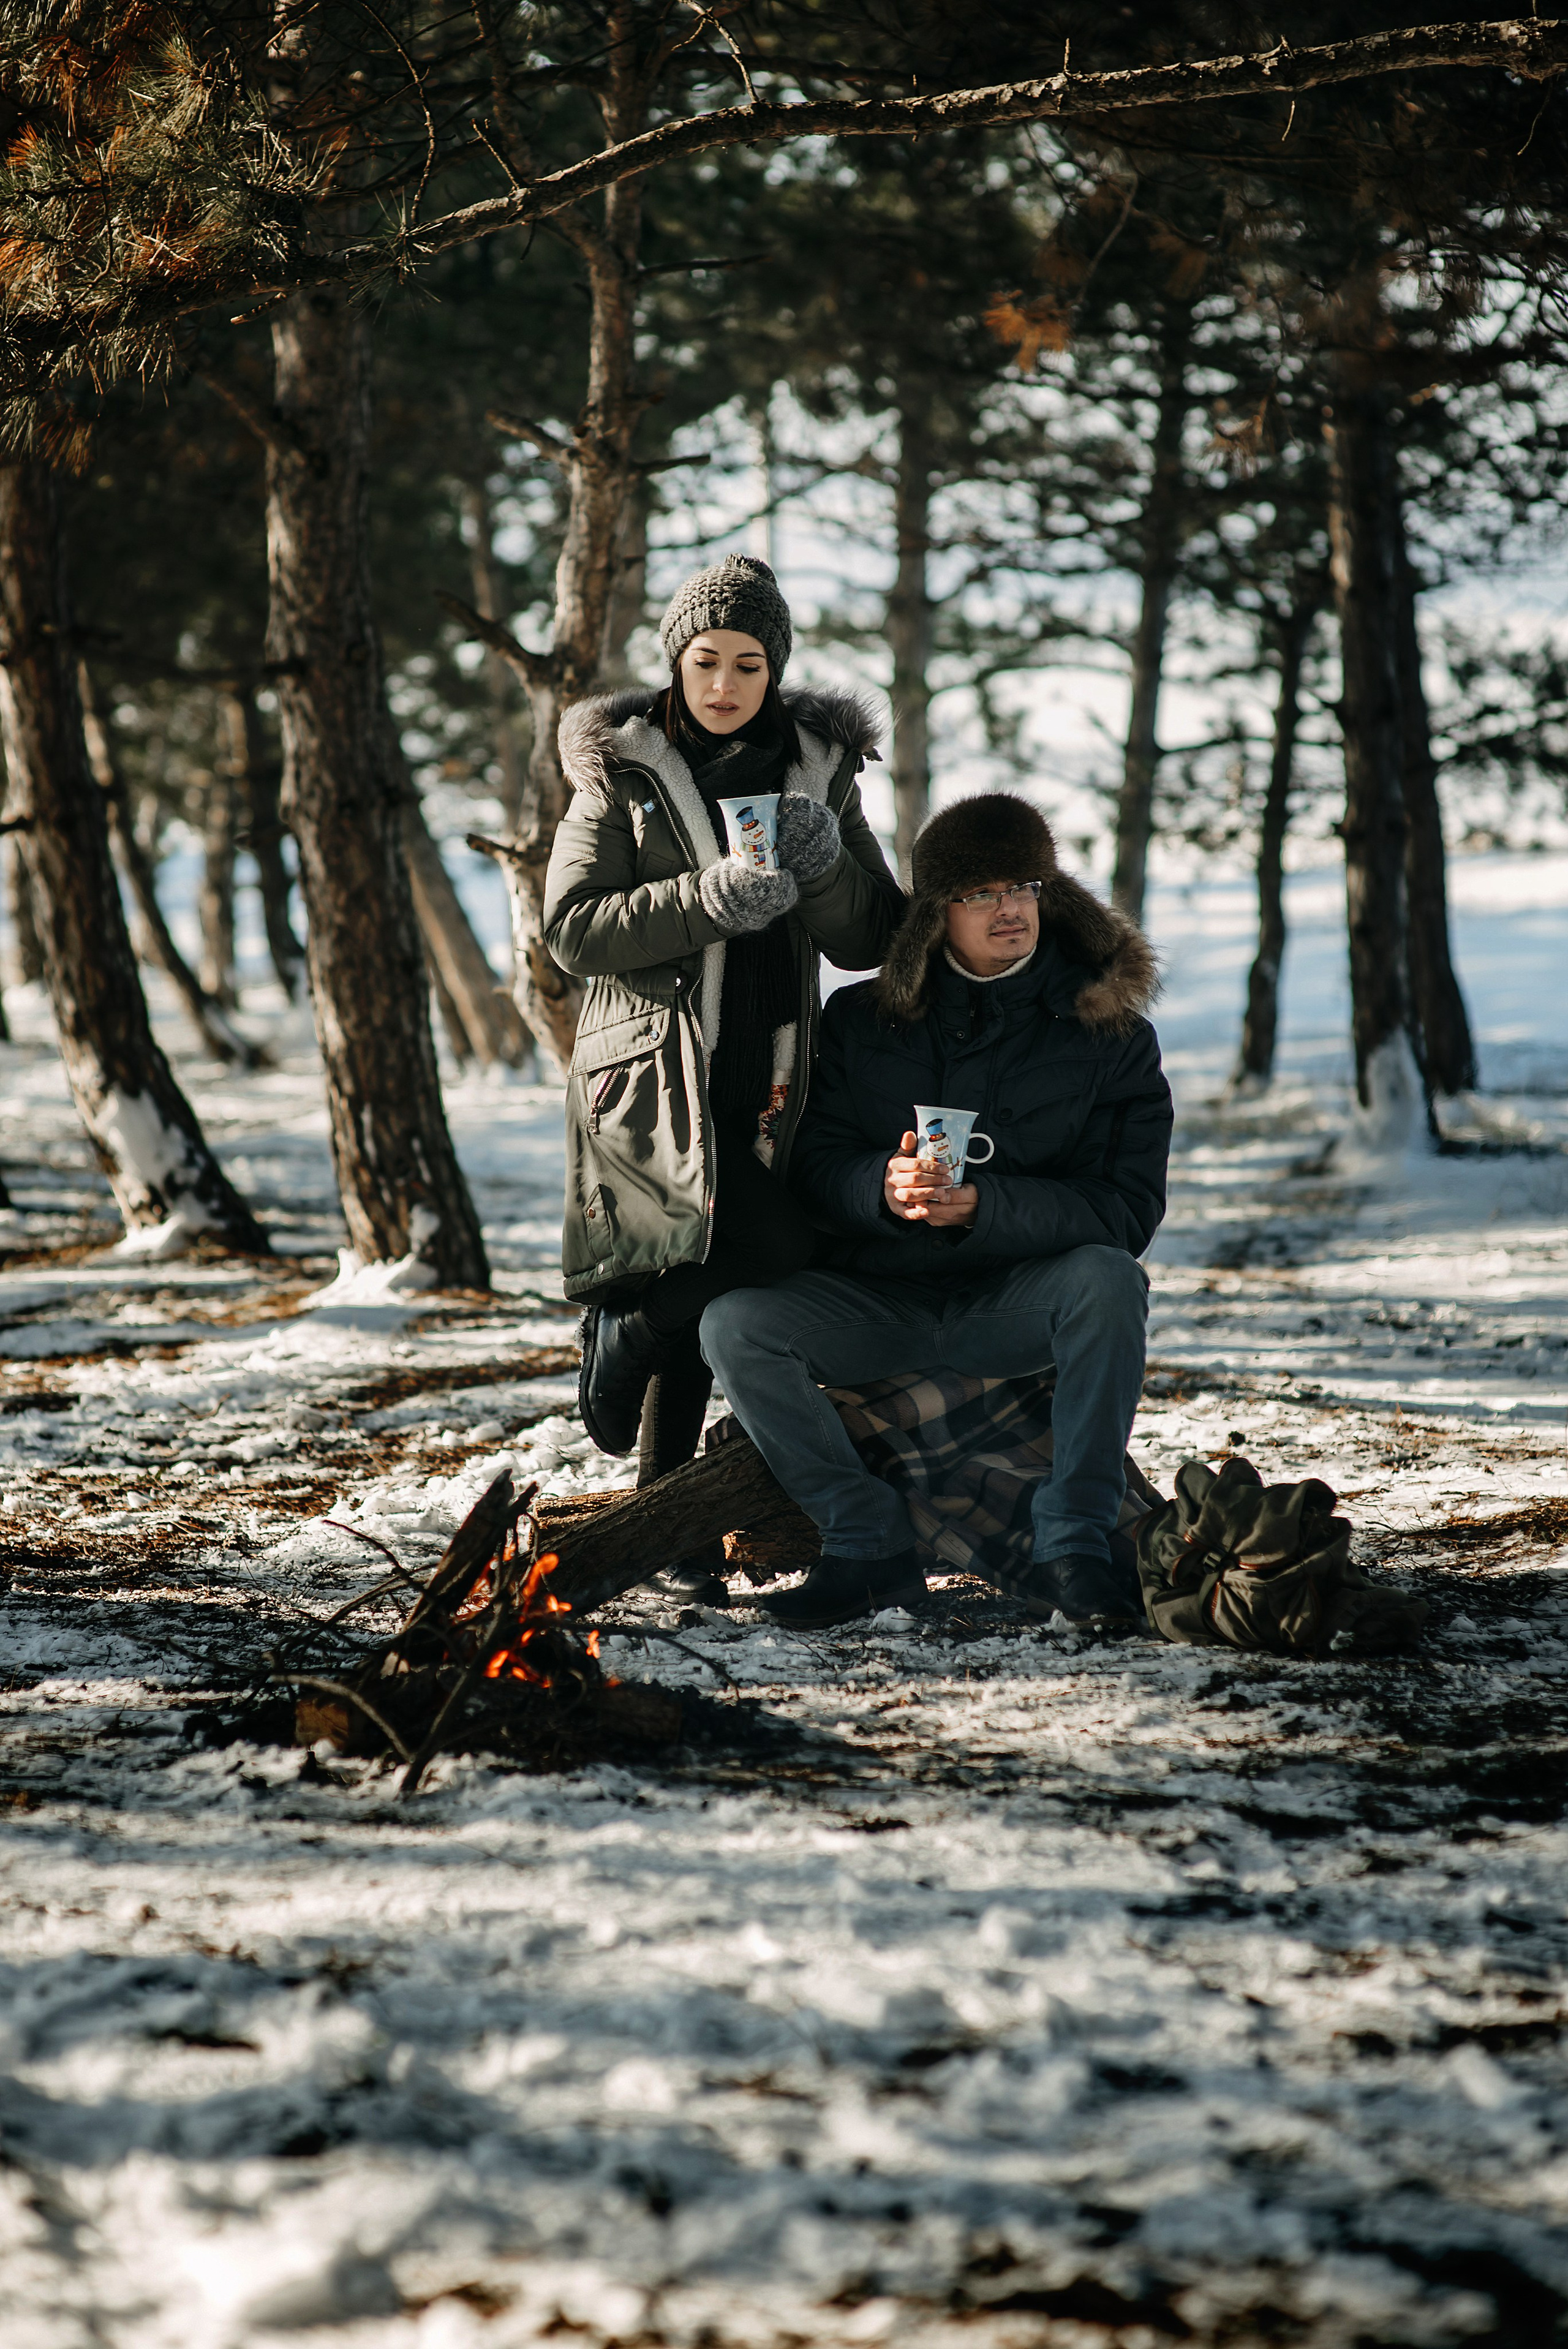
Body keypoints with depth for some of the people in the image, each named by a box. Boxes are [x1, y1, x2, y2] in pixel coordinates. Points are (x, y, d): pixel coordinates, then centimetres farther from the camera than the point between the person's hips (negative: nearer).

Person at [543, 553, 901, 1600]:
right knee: (775, 1255, -21)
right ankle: (628, 1331, 7)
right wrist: (704, 902, -20)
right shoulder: (622, 773, 1)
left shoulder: (818, 770, 10)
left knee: (700, 1287, 5)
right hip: (651, 1081, -3)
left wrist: (826, 868, -14)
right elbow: (574, 927, -7)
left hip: (765, 1082, 3)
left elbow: (874, 939, 7)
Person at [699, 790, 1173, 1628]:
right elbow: (814, 1166, 0)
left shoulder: (1111, 1035, -3)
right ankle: (869, 1543, -16)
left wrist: (983, 1204, -26)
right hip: (877, 1299, 2)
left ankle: (1070, 1550, -25)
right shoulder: (861, 1020, 4)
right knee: (735, 1323, -23)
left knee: (1107, 1279, -33)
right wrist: (885, 1187, -25)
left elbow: (1127, 1210, -11)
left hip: (1017, 1305, -2)